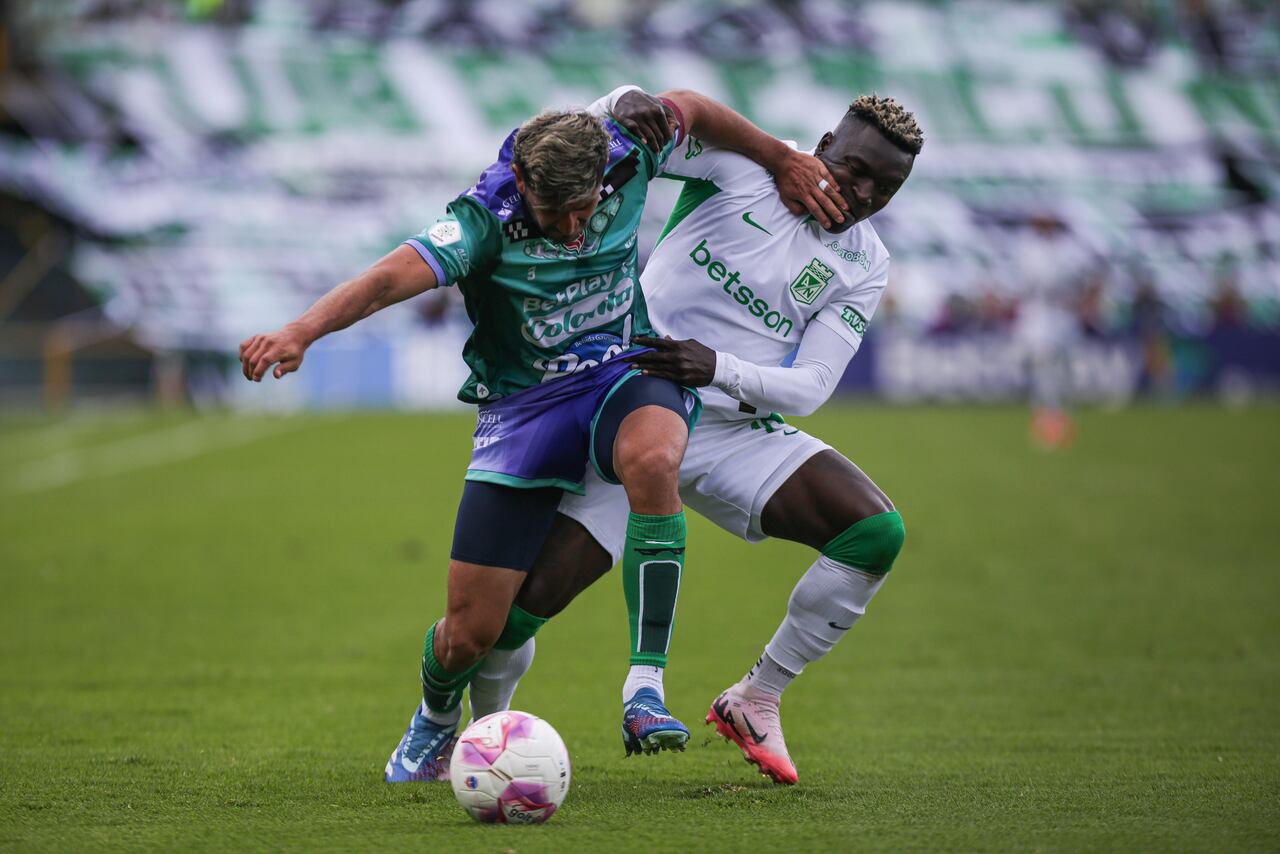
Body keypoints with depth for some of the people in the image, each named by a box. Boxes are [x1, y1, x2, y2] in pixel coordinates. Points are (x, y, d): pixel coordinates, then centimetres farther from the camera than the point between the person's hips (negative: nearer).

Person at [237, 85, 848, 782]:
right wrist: (301, 331, -56)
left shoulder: (624, 148, -14)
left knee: (652, 461, -39)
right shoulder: (486, 219, -24)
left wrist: (782, 160, 15)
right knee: (469, 633, -3)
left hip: (623, 373, 2)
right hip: (522, 404, -1)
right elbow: (392, 277, -40)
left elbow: (689, 109, 8)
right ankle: (435, 722, 36)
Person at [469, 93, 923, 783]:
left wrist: (720, 370, -22)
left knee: (877, 532, -19)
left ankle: (755, 700, -2)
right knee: (530, 595, -16)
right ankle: (483, 729, 16)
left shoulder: (863, 265, 4)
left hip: (738, 429, 3)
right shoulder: (745, 162, -7)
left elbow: (810, 387, -4)